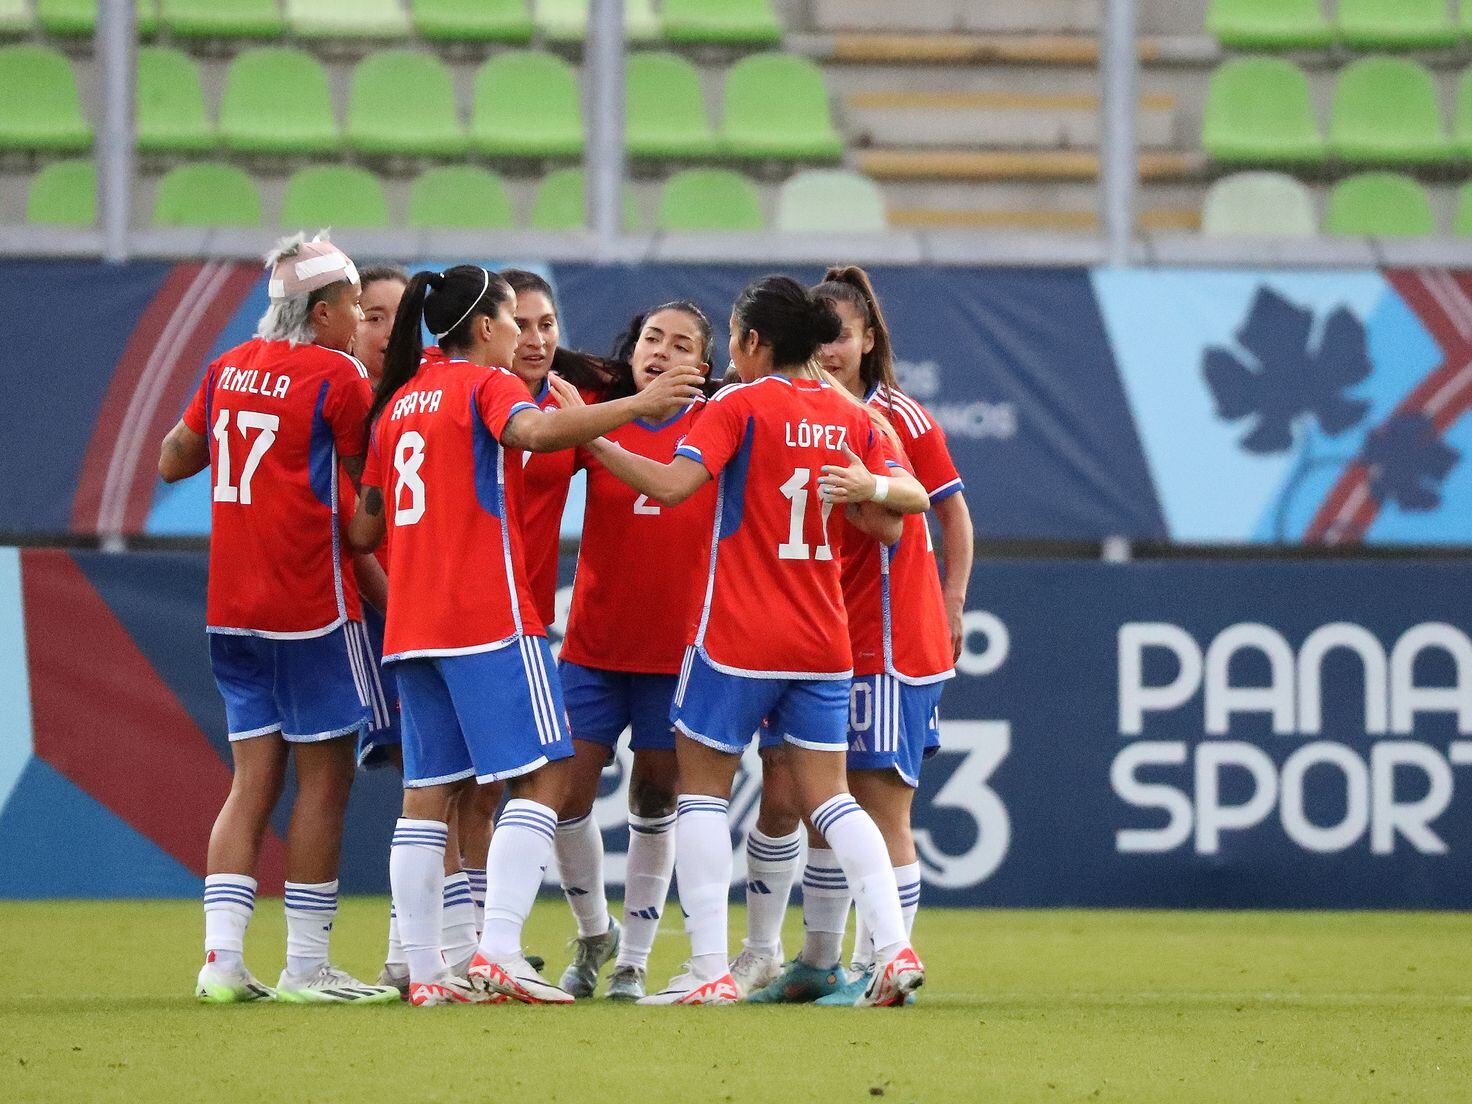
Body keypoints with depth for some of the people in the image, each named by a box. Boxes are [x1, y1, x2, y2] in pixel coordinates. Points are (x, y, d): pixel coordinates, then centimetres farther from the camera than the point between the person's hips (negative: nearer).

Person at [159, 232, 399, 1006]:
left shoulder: (228, 368, 10)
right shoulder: (338, 377, -10)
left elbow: (172, 461, 21)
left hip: (232, 610, 7)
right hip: (313, 607, -7)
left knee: (253, 780, 8)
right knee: (323, 779, 0)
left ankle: (222, 957, 1)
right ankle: (306, 965, 0)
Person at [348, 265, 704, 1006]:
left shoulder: (398, 401, 18)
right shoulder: (486, 384, -3)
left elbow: (364, 530, 19)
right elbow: (532, 430, -27)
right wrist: (636, 405, -33)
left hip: (412, 624, 8)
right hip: (489, 613, -8)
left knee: (428, 791, 7)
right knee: (543, 775, -7)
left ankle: (424, 972, 4)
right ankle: (497, 952, -19)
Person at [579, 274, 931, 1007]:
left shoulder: (741, 406, -10)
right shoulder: (852, 416, 6)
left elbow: (671, 484, -21)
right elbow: (889, 523, 6)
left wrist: (589, 439, -15)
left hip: (738, 637, -5)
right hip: (822, 641, 5)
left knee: (702, 787, 5)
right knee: (827, 794, 10)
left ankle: (709, 968, -1)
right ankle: (894, 949, -3)